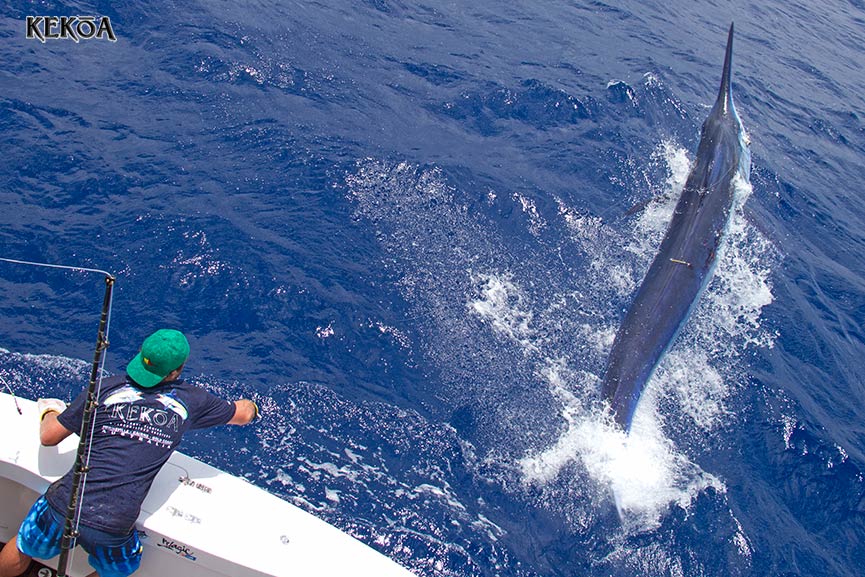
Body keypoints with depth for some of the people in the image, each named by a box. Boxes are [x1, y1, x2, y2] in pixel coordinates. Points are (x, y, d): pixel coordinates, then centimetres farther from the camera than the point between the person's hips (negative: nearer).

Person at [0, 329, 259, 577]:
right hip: (113, 529, 0)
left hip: (64, 505, 1)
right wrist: (251, 406, 43)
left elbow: (48, 437, 9)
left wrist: (49, 411, 31)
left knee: (22, 552, 31)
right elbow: (244, 414, 19)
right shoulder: (190, 400, 2)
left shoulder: (106, 387, 0)